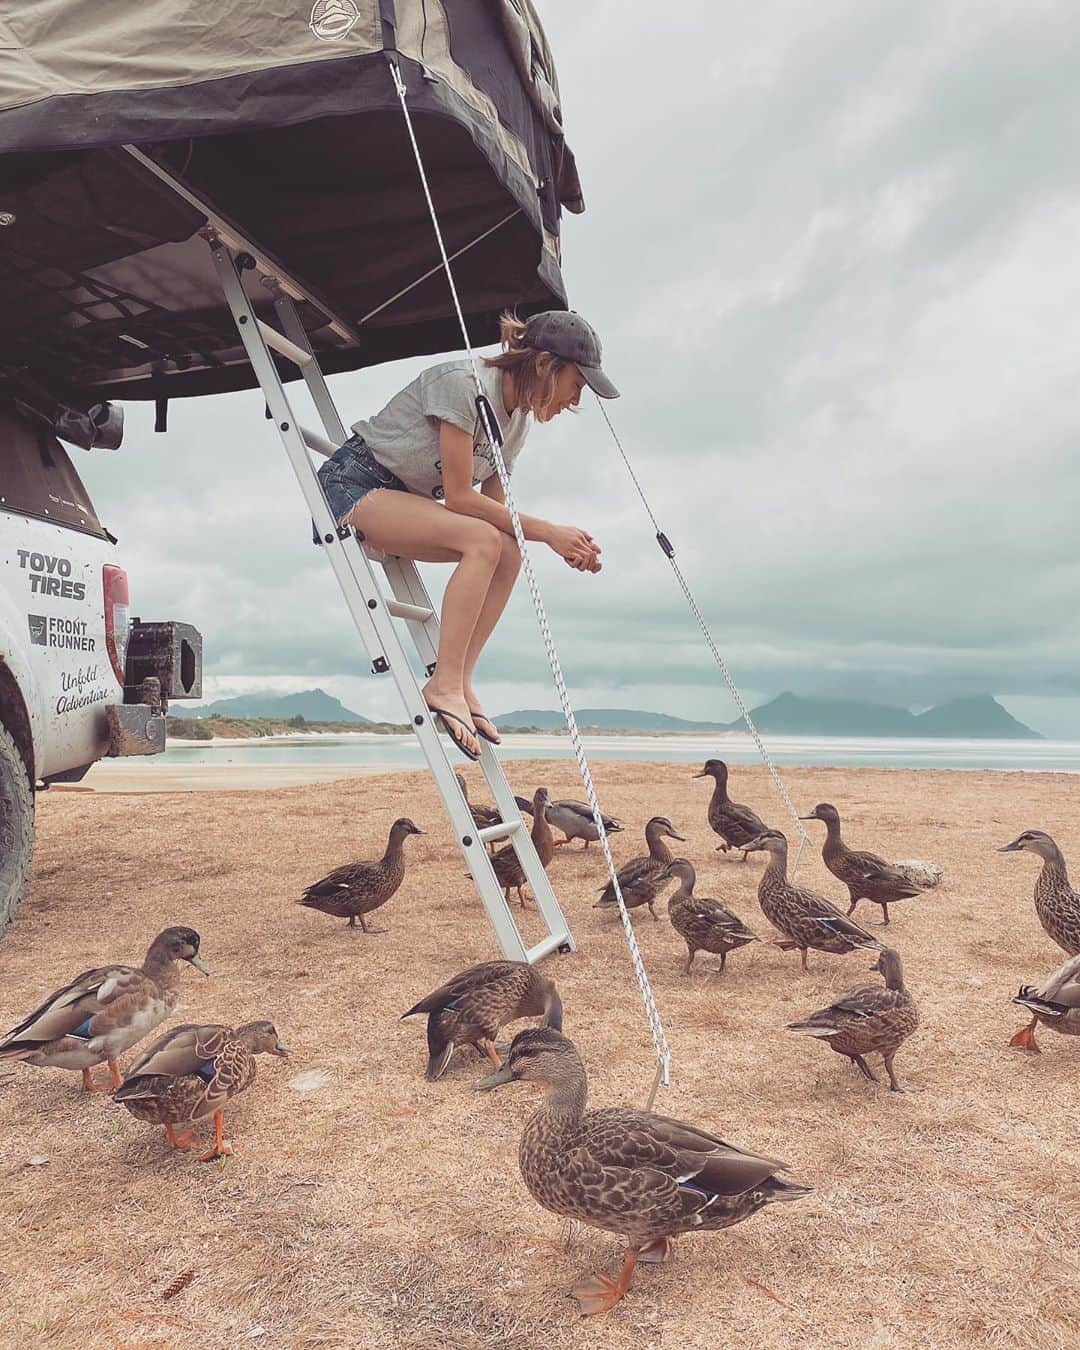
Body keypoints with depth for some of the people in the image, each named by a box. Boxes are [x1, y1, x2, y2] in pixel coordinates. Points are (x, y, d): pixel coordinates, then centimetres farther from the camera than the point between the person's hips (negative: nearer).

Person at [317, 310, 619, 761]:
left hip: (406, 501, 8)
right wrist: (547, 531, -23)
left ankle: (460, 683, -12)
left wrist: (566, 545, -11)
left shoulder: (519, 417, 4)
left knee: (508, 553, -14)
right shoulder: (464, 384, -22)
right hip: (353, 485, -8)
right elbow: (459, 498, -24)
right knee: (482, 541, -28)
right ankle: (445, 685, -25)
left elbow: (492, 506, 3)